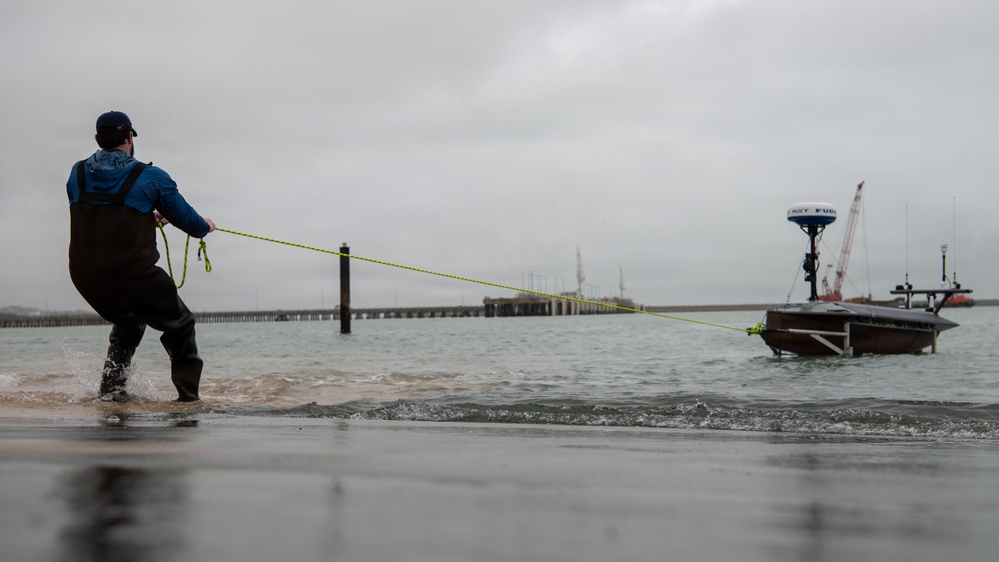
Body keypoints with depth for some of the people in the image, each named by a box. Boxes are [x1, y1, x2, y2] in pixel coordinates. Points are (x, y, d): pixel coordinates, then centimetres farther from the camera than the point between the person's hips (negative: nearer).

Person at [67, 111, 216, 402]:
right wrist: (205, 226, 26)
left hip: (85, 277, 5)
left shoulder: (77, 174, 7)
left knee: (127, 324, 32)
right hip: (133, 275, -5)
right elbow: (186, 219, 3)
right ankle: (188, 395, 10)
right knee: (180, 327, 15)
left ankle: (111, 388, 24)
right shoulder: (151, 177, -6)